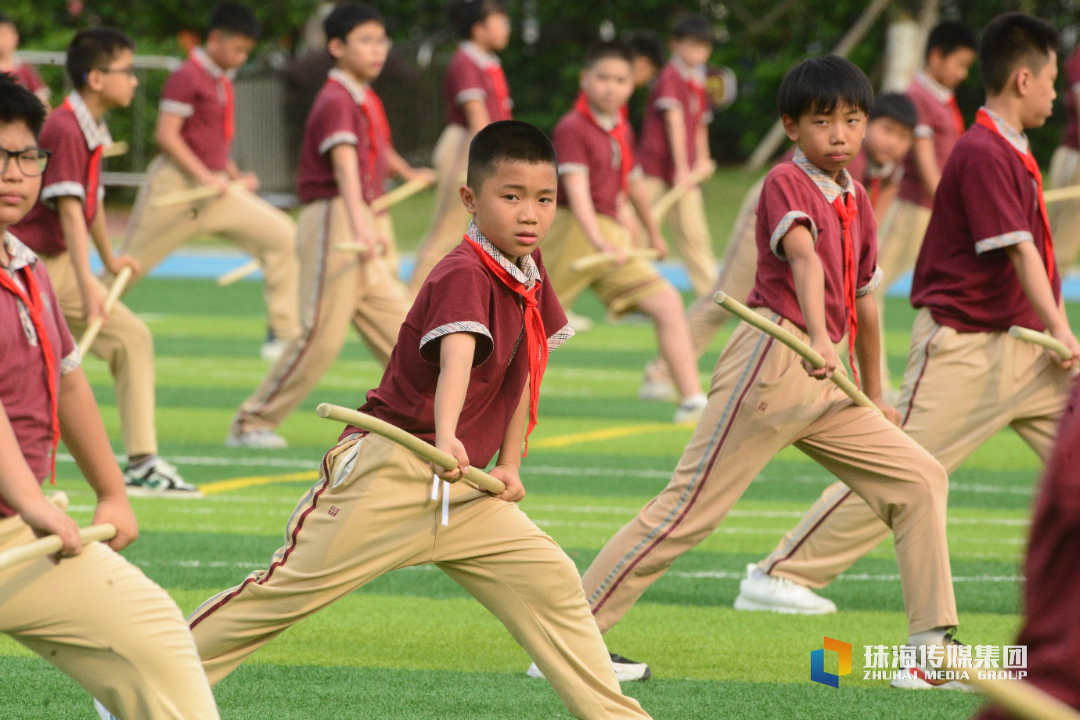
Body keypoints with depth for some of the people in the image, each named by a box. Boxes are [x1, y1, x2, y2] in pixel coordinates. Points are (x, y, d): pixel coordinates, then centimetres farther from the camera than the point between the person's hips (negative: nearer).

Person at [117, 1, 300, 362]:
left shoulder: (222, 82, 14)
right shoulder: (187, 78, -13)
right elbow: (166, 135, -20)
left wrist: (234, 176, 12)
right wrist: (206, 177, -24)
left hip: (215, 186, 8)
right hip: (177, 184, -8)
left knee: (281, 235, -3)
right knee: (128, 267, -3)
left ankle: (284, 333, 0)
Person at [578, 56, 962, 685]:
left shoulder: (856, 199, 16)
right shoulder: (786, 183, -8)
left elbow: (864, 298, 26)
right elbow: (804, 258, -27)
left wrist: (875, 396, 33)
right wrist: (817, 336, -44)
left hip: (824, 384, 8)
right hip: (772, 365, -8)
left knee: (920, 479, 4)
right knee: (689, 509, -10)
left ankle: (933, 644, 7)